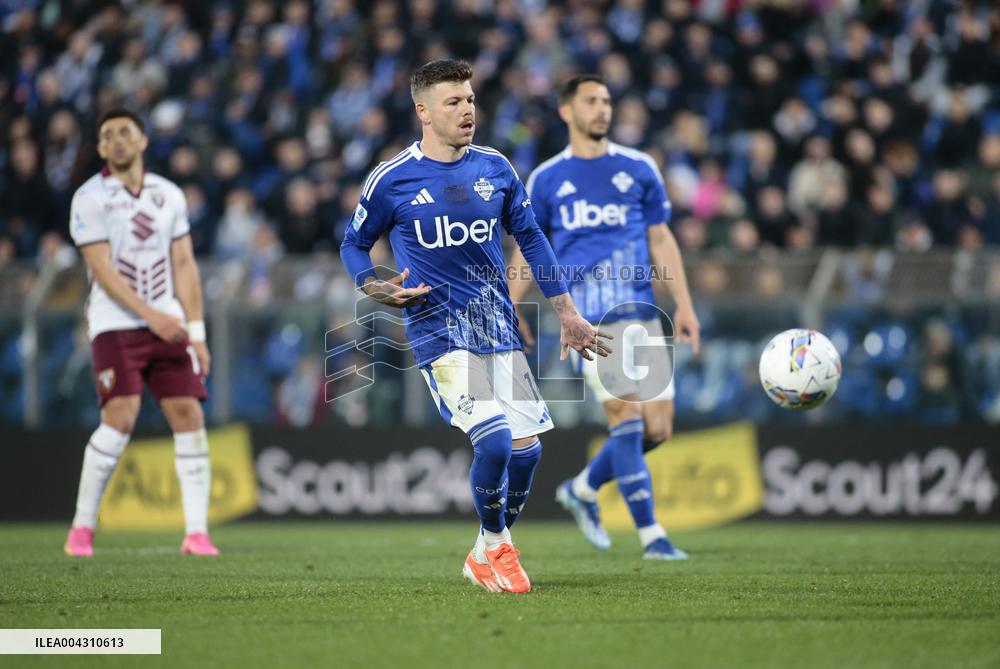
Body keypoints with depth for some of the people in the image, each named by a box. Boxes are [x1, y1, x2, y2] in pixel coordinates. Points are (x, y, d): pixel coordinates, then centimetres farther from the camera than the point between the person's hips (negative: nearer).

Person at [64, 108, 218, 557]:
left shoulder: (169, 196, 11)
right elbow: (102, 270, -10)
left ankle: (197, 532, -4)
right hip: (115, 324, -4)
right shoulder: (89, 199, -3)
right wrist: (150, 315, -20)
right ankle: (82, 528, -6)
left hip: (168, 326, 4)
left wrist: (197, 332, 5)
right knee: (121, 417, -18)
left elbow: (183, 266, 11)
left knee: (188, 415, -6)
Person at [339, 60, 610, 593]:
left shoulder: (494, 168, 5)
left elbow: (530, 238, 16)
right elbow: (354, 244, 8)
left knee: (526, 448, -1)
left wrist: (567, 314, 15)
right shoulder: (392, 180, -5)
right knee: (494, 439, -20)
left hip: (499, 327, 5)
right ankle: (496, 546, 5)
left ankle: (486, 556, 22)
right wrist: (374, 288, -13)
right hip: (439, 332, -5)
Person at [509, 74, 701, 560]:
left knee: (657, 428, -1)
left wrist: (684, 303, 7)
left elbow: (661, 239, 14)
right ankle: (651, 535, -13)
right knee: (625, 416, -15)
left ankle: (582, 489, 23)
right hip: (587, 314, -3)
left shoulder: (638, 169, 11)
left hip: (641, 310, 3)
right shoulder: (547, 179, 8)